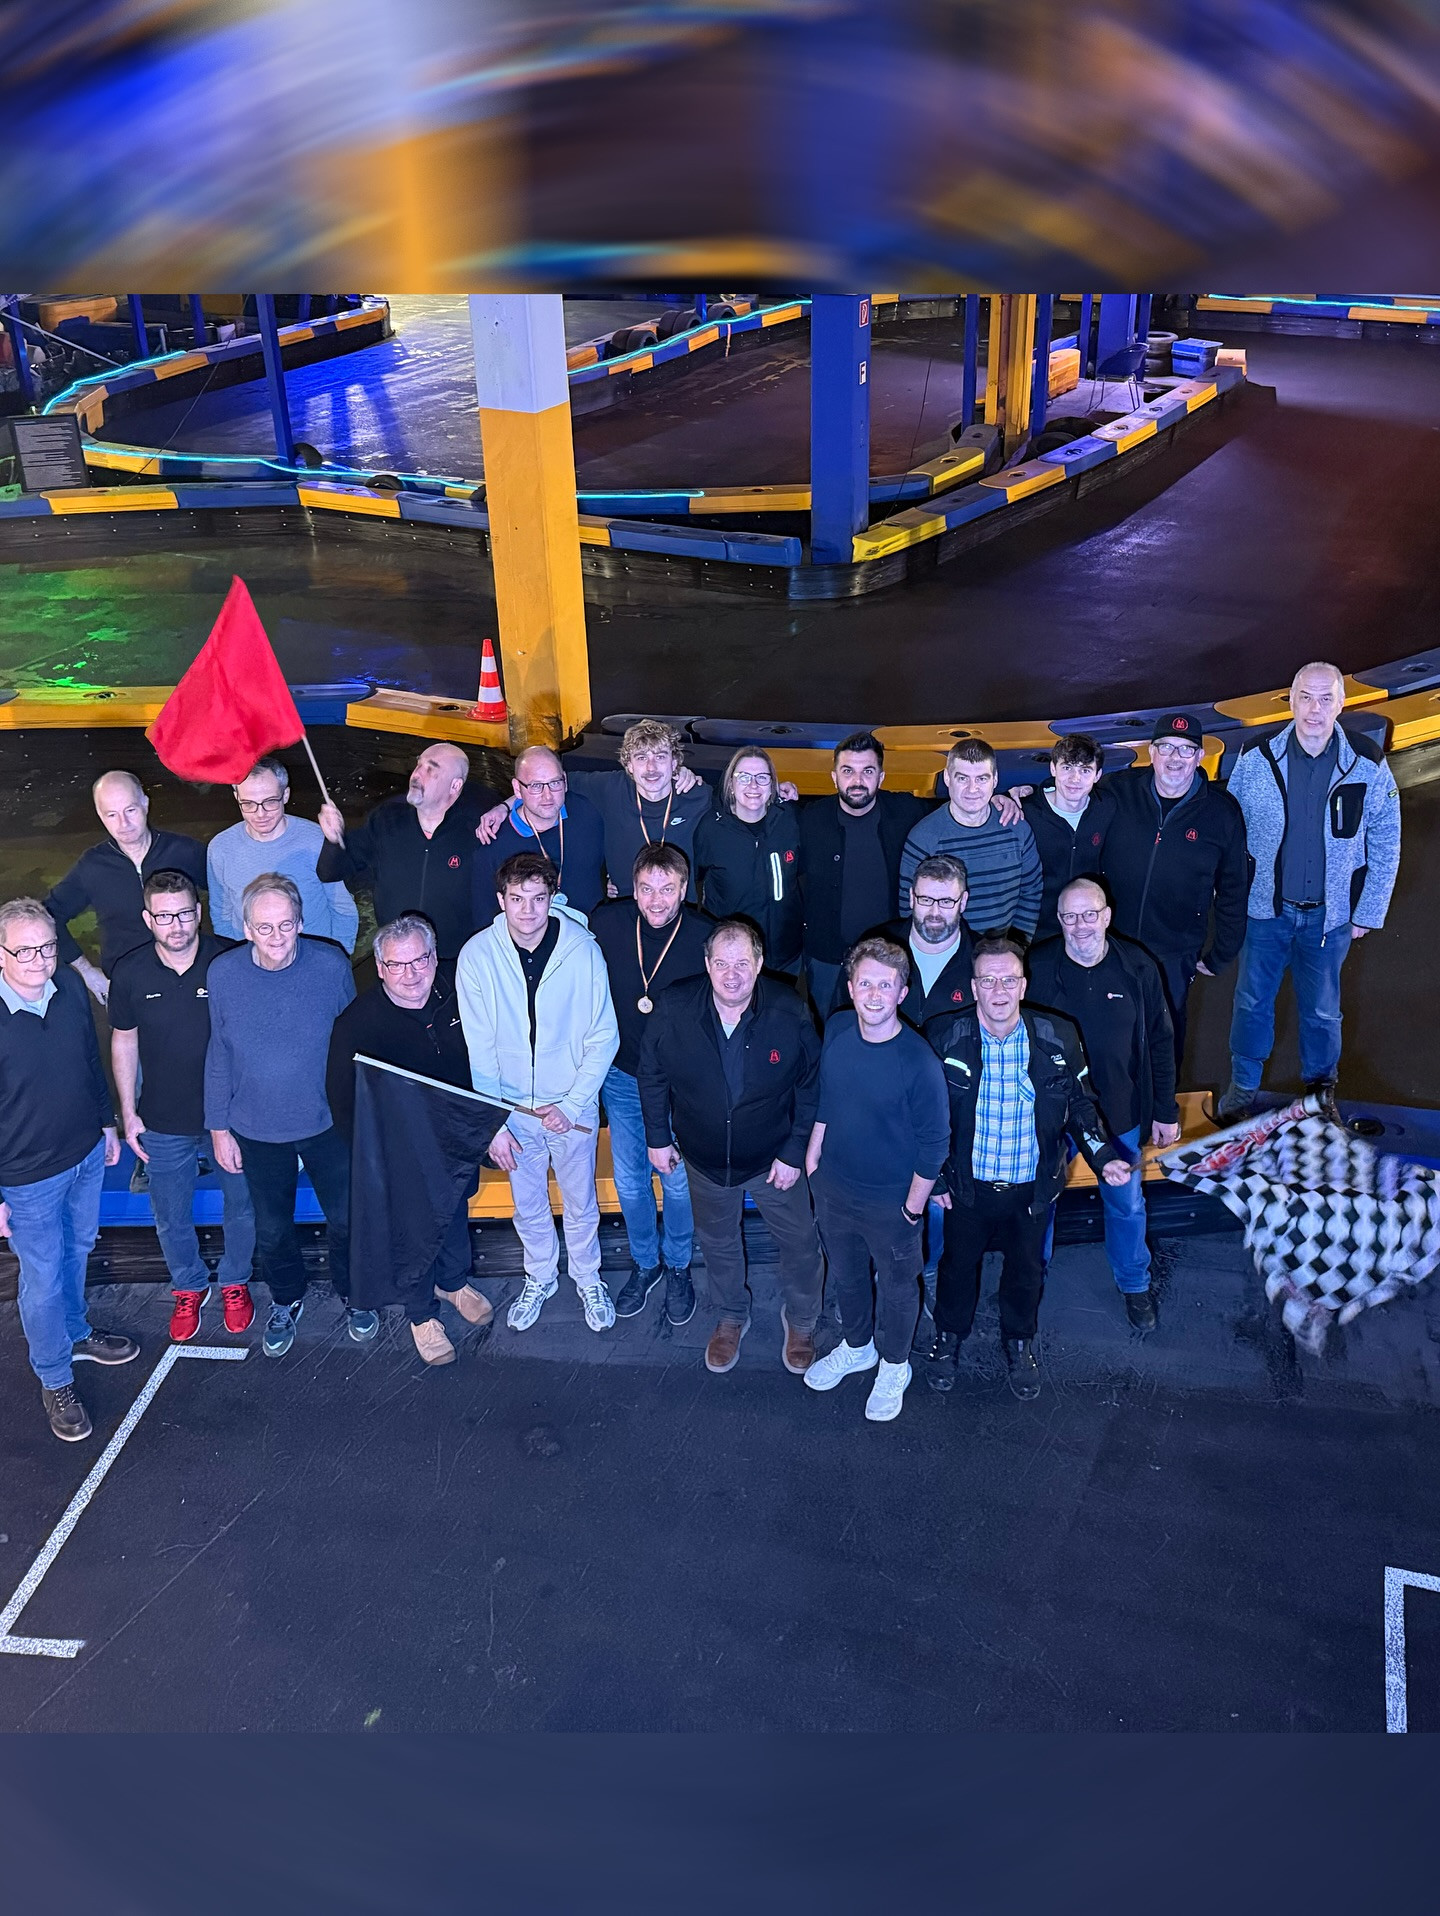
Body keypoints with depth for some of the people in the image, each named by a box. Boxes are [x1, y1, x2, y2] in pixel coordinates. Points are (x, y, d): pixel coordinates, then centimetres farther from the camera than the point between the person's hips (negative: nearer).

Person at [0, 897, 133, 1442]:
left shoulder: (71, 988, -10)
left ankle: (76, 1332, 53)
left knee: (76, 1250, 27)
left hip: (86, 1156, 5)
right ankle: (54, 1380, 34)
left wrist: (107, 1122, 16)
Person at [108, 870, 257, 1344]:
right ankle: (189, 1287, 45)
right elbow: (124, 1041, 2)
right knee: (172, 1219, 18)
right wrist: (128, 1113, 4)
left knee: (241, 1207, 18)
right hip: (164, 1123, 1)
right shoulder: (130, 973, -12)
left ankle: (235, 1282, 44)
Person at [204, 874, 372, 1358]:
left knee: (345, 1219, 15)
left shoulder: (331, 965, -16)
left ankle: (352, 1294, 43)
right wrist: (219, 1127, 1)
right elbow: (218, 1055, -3)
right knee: (272, 1229, 19)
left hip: (329, 1123, -1)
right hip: (257, 1130, 1)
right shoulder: (223, 974, -13)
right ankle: (286, 1301, 47)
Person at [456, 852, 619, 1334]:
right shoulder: (477, 955, -14)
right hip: (511, 1108, 1)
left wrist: (572, 1105, -16)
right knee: (527, 1205, 20)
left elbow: (603, 1038, -9)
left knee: (581, 1204, 17)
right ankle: (539, 1278, 45)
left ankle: (588, 1278, 43)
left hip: (573, 1105, -1)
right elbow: (478, 1049, -9)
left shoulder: (583, 950, -17)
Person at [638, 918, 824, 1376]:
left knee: (798, 1242, 16)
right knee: (717, 1241, 23)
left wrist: (794, 1152, -10)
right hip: (704, 1158, 1)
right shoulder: (672, 1009, -20)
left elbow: (811, 1088, -11)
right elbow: (652, 1075, -4)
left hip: (774, 1158, -1)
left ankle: (800, 1320, 45)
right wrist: (658, 1137, 0)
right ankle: (730, 1316, 51)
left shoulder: (789, 1013, -23)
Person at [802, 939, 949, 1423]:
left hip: (891, 1201, -5)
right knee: (844, 1273, 26)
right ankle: (856, 1346, 52)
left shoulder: (919, 1062, -27)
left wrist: (914, 1207, -12)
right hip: (833, 1186, 5)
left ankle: (893, 1366, 44)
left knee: (897, 1286, 19)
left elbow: (934, 1144, -17)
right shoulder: (836, 1029, -11)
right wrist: (813, 1152, 10)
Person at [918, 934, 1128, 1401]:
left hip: (1033, 1186, 1)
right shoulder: (944, 1036, -17)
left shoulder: (1058, 1037, -14)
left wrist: (1103, 1157, -13)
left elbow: (1080, 1104, 0)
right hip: (968, 1185, -1)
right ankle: (948, 1336, 48)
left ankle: (1019, 1343, 49)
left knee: (1026, 1269, 21)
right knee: (958, 1262, 20)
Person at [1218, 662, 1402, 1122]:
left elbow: (1385, 846, -2)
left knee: (1321, 1009, 17)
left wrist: (1368, 913, -2)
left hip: (1330, 915, 0)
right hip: (1265, 909, 0)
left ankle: (1321, 1085, 40)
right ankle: (1242, 1086, 34)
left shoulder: (1368, 765, -11)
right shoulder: (1256, 760, -12)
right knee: (1252, 1001, 14)